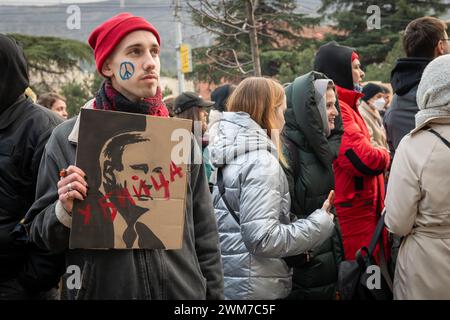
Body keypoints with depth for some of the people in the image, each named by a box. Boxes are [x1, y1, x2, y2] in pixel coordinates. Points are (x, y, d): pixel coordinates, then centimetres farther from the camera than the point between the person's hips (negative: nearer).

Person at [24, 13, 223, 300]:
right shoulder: (68, 138, -6)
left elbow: (205, 237, 5)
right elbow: (40, 234, -1)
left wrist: (214, 295, 3)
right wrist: (65, 211, -20)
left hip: (184, 291, 2)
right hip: (102, 290, -1)